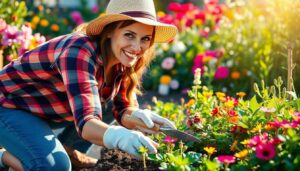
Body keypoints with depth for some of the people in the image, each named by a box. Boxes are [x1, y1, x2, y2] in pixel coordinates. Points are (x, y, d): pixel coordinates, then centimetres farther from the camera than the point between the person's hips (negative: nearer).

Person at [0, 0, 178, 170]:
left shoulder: (122, 58, -10)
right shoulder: (80, 53, -34)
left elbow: (124, 107, -6)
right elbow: (85, 121, -43)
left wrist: (138, 116, -30)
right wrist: (118, 136, -64)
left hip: (47, 109, 8)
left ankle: (68, 150, 14)